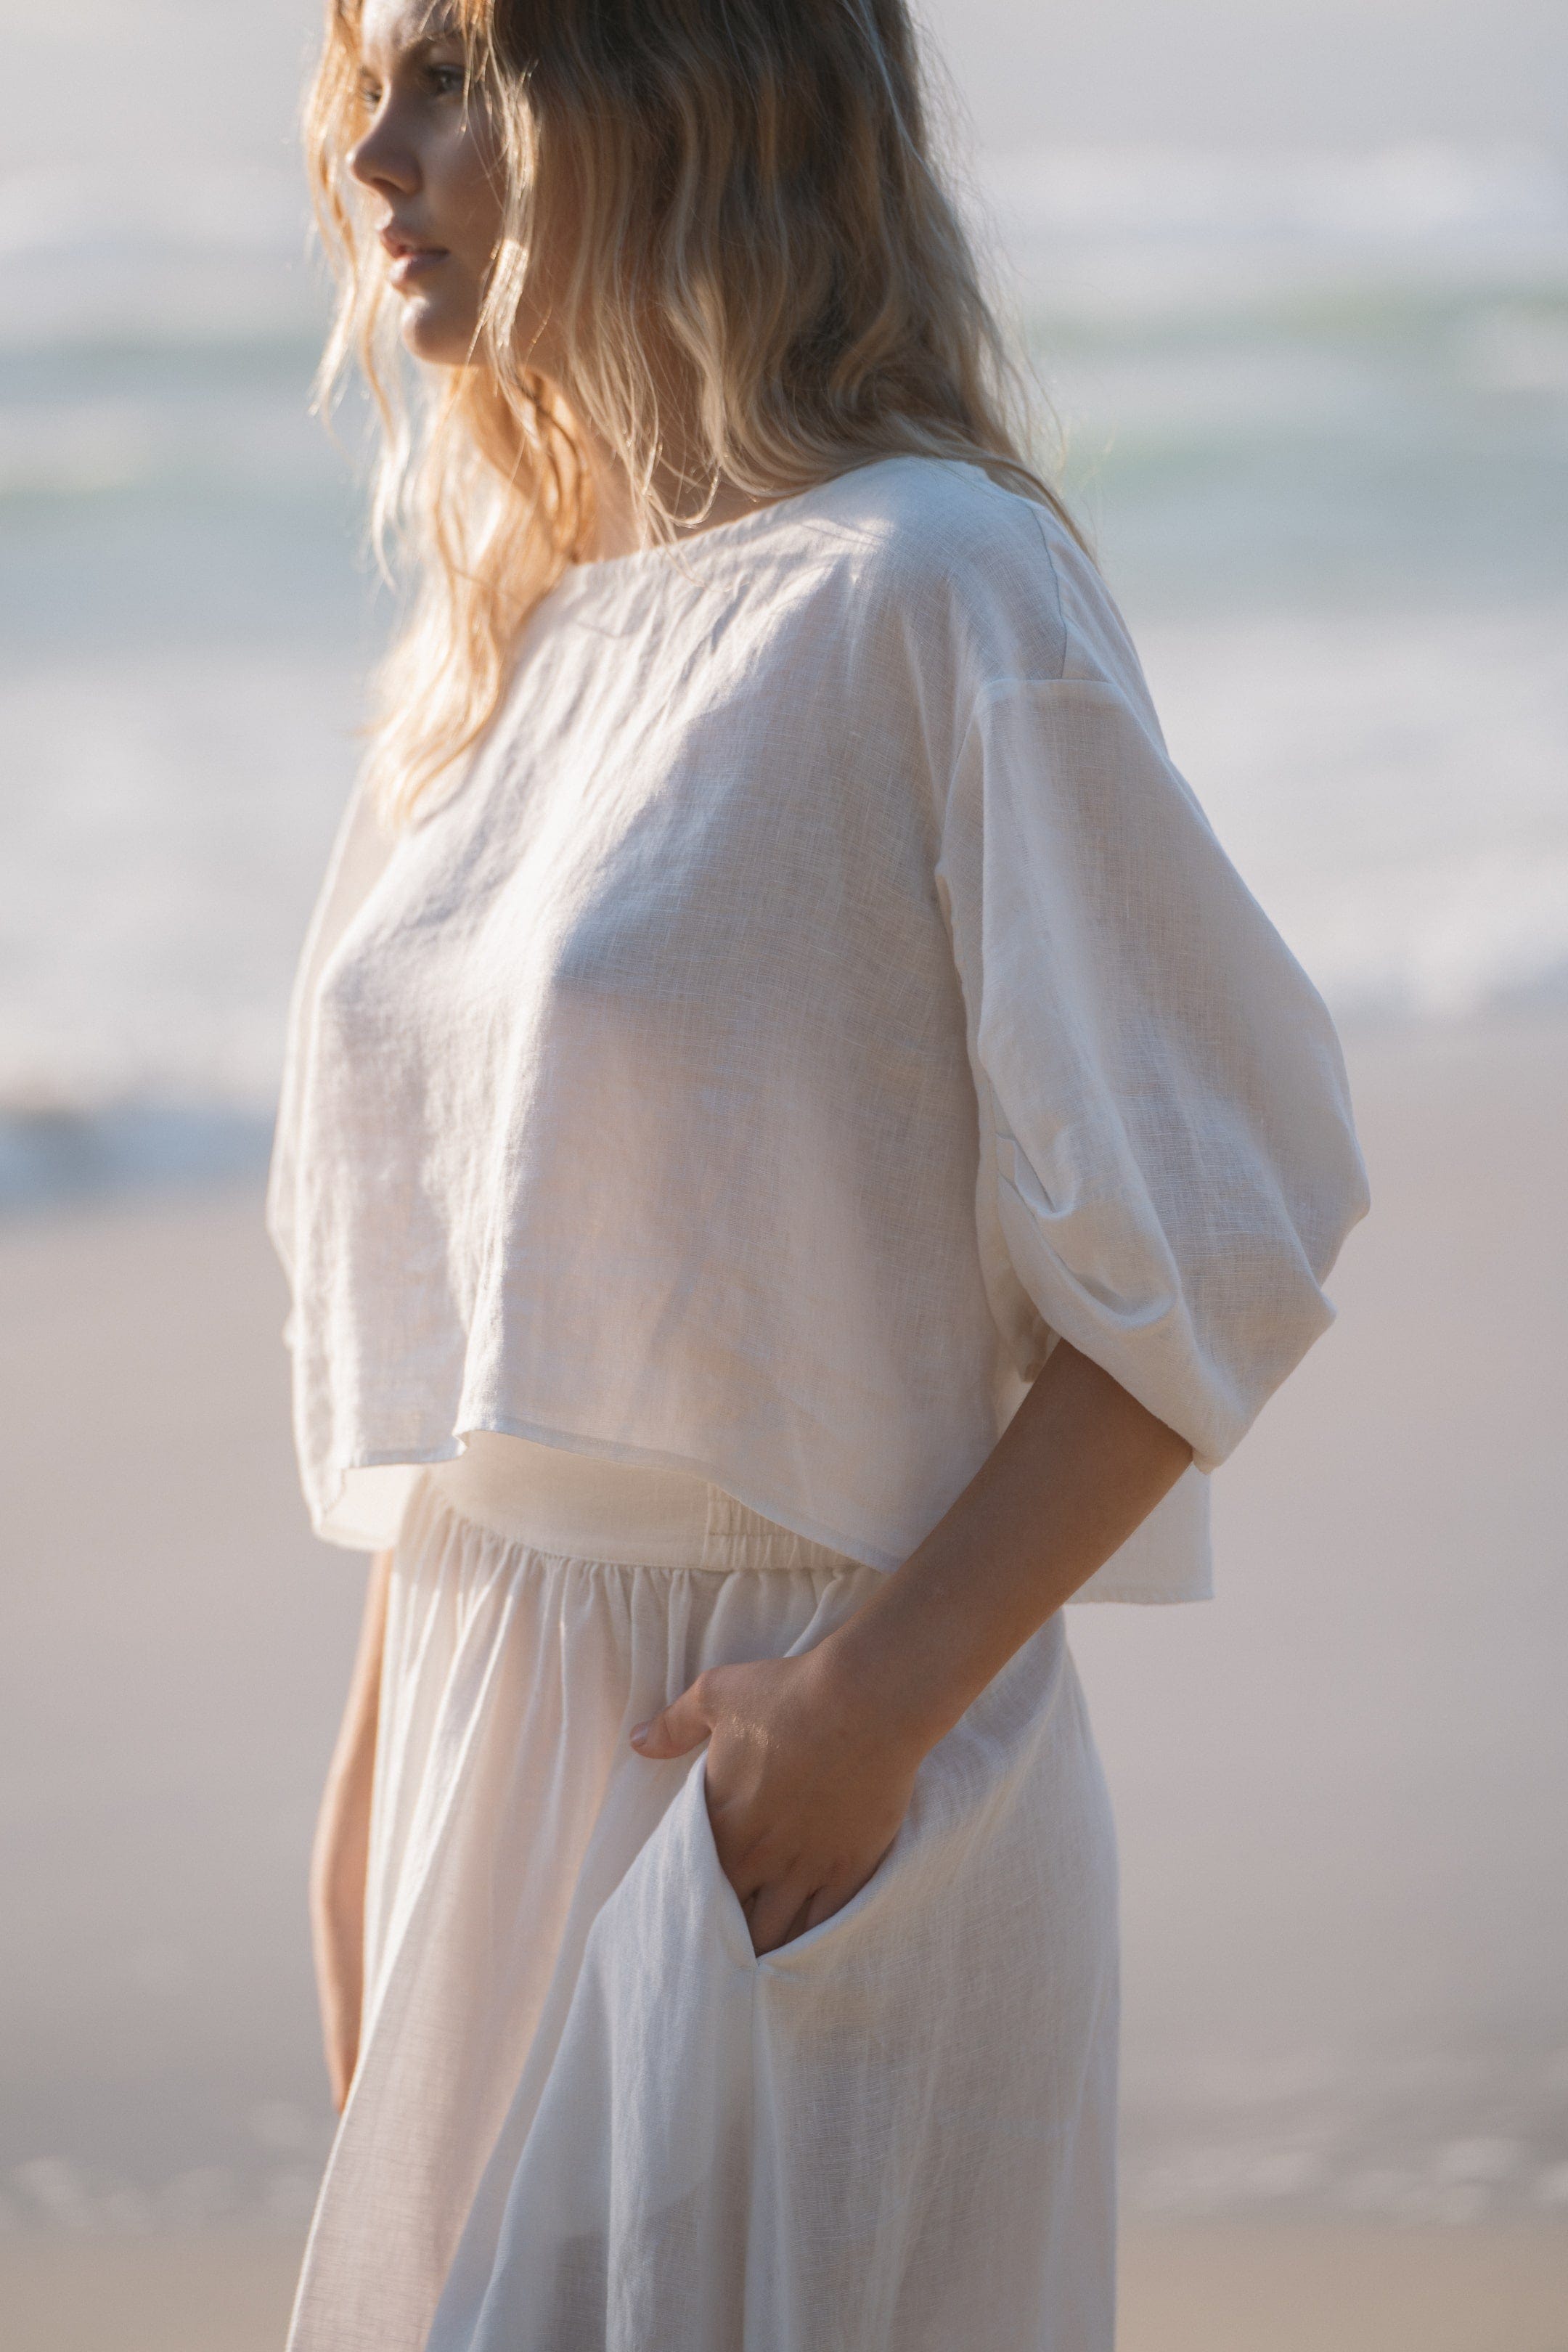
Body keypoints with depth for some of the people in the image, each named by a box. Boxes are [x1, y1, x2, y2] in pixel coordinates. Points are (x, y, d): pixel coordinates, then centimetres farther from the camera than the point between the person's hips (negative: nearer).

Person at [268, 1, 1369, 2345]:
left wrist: (874, 1702, -17)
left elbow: (1211, 1243, -13)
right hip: (489, 1764, 7)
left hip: (798, 1795, -7)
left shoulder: (932, 591, -11)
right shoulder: (499, 643, 12)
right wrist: (372, 1788, 14)